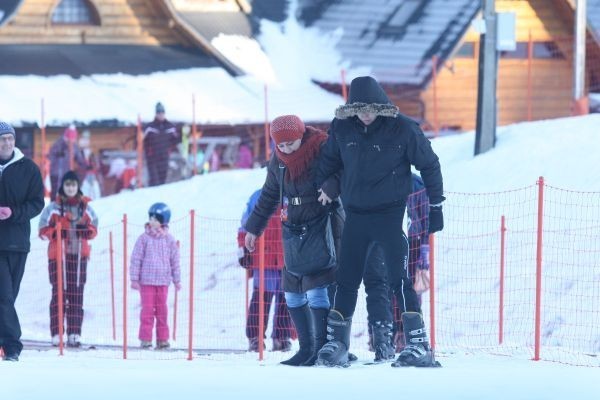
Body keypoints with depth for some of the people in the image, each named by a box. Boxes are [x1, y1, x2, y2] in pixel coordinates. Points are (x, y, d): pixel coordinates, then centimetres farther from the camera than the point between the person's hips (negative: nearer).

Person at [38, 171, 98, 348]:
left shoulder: (86, 207, 10)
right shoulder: (54, 207, 4)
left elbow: (94, 229, 15)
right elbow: (43, 230, 4)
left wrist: (87, 230, -6)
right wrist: (56, 232, -13)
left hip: (79, 255, 2)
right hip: (58, 255, -2)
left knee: (76, 294, -1)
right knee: (59, 293, -5)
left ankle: (74, 333, -2)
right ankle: (56, 333, -4)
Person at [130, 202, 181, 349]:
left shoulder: (169, 240, 4)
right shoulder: (144, 238, -3)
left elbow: (175, 260, 11)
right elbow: (136, 259, -1)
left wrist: (177, 280, 11)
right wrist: (134, 279, -4)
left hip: (163, 281, 2)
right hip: (146, 281, -2)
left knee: (162, 310, 7)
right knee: (147, 309, -3)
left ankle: (162, 339, 14)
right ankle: (145, 339, 1)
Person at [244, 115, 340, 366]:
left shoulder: (322, 151, -12)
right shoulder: (278, 161, 6)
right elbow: (269, 196, 19)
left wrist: (330, 188, -38)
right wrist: (253, 228, 24)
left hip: (320, 229, -7)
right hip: (293, 231, 7)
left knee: (316, 291, -15)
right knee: (293, 294, 8)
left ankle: (322, 348, -11)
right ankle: (306, 348, 16)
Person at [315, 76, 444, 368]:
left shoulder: (403, 129, -11)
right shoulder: (342, 129, -1)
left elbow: (429, 165, 0)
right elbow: (329, 158, 20)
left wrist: (436, 206, 2)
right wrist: (323, 186, 14)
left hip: (390, 215, -4)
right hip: (355, 215, 4)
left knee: (399, 279, -13)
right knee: (346, 280, 8)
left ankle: (419, 345, -13)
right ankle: (336, 343, 17)